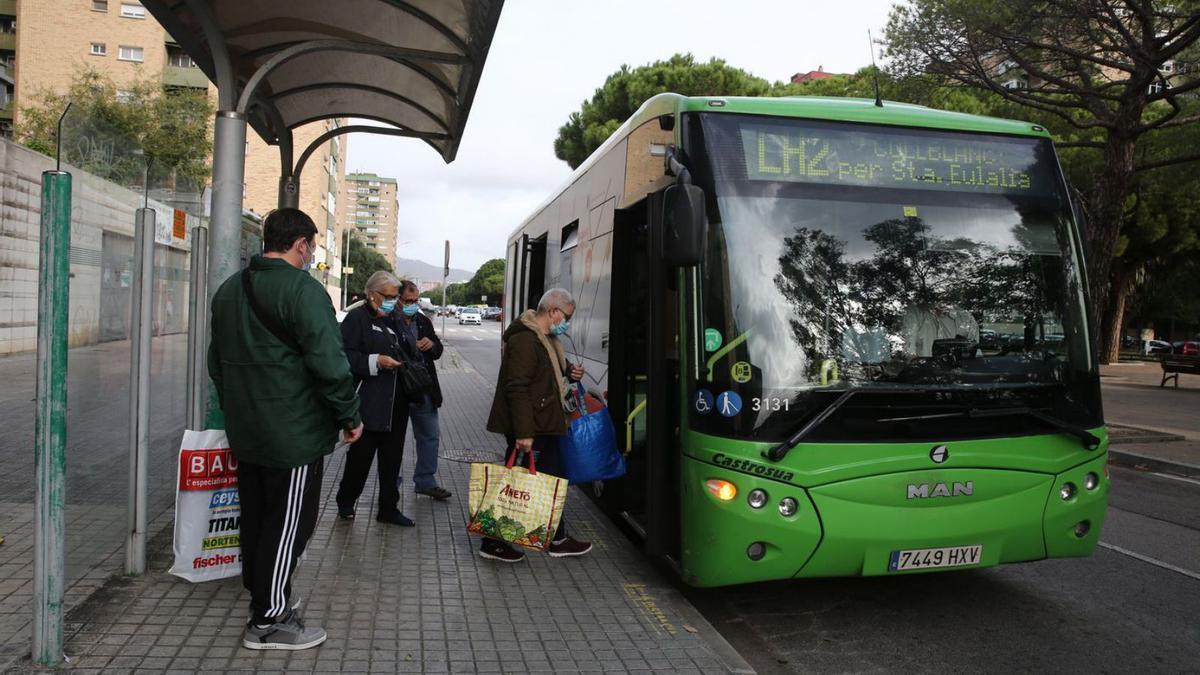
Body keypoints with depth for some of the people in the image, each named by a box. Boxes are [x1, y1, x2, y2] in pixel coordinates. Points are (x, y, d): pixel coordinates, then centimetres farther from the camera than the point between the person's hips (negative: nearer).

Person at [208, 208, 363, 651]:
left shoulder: (229, 290, 13)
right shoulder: (302, 290, -16)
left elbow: (217, 360, 21)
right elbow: (328, 362, -22)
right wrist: (350, 415, -11)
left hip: (246, 432, 9)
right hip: (295, 435, -9)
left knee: (256, 517, 19)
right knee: (288, 524, 0)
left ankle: (262, 596, 33)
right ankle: (269, 621, 7)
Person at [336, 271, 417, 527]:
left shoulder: (395, 320, 18)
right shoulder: (357, 318, -6)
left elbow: (408, 352, 30)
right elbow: (345, 357, -15)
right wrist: (376, 361, -22)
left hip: (396, 405, 7)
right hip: (368, 405, -7)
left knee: (392, 458, 11)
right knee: (360, 456, 2)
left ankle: (389, 508, 21)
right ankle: (345, 502, 22)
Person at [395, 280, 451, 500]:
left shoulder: (423, 321, 9)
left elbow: (438, 351, 17)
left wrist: (432, 345, -5)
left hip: (424, 390, 6)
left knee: (429, 436, 13)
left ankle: (425, 481, 26)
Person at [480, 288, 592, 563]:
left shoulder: (546, 339, 14)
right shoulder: (524, 340, -19)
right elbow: (517, 389, -25)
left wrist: (569, 373, 9)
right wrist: (524, 433, -27)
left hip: (543, 427, 11)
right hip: (528, 430, -11)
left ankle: (557, 540, 28)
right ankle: (493, 542, 10)